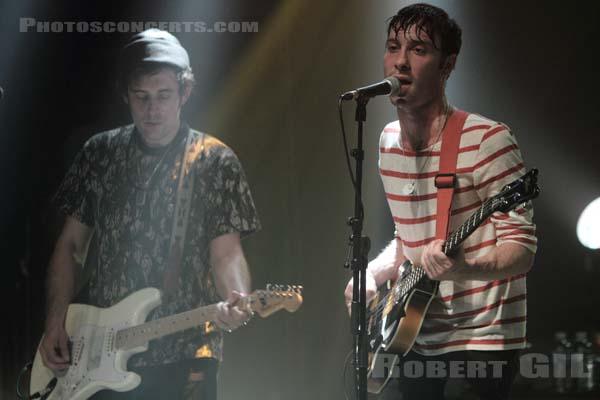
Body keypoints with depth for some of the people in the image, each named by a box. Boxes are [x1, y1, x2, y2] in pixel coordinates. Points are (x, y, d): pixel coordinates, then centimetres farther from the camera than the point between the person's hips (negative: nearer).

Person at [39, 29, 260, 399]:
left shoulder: (215, 162, 0)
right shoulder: (99, 154, 8)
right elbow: (71, 244, 12)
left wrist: (235, 301, -26)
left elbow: (226, 251, -5)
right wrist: (55, 324, 2)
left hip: (182, 358, -3)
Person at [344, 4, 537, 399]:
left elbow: (522, 247, -16)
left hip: (478, 343, -7)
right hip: (413, 342, 7)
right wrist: (373, 274, 2)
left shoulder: (486, 140, -15)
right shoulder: (390, 142, 8)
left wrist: (465, 266, -35)